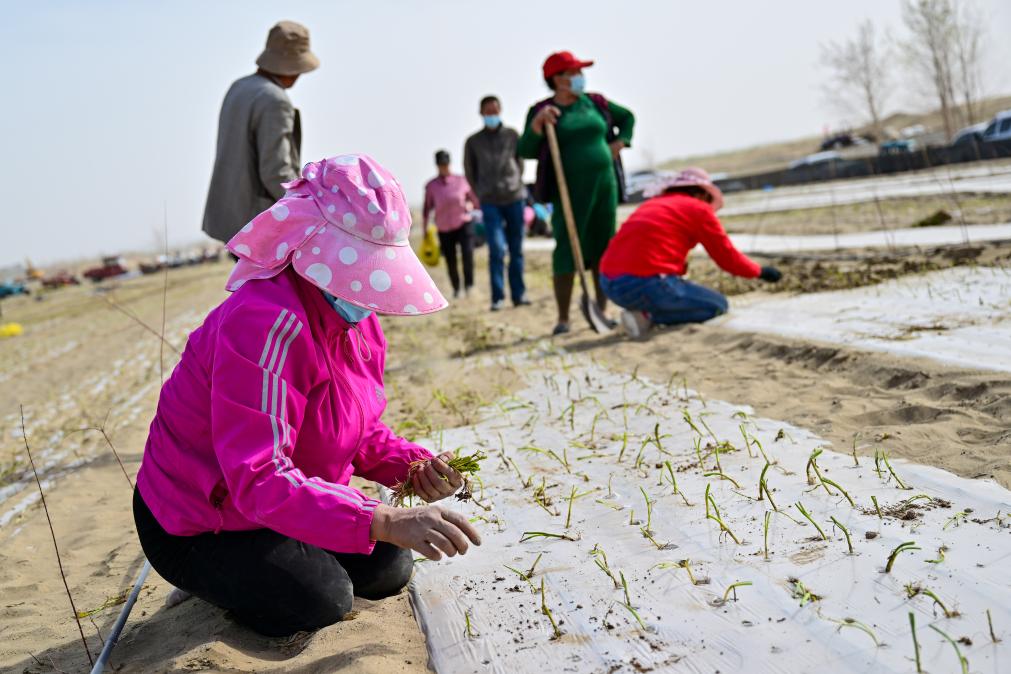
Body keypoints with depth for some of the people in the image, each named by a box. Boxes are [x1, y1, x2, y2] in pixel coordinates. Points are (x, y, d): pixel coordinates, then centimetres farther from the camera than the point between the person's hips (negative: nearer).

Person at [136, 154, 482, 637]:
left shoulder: (357, 318, -5)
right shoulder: (267, 325, -34)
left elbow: (361, 430, 5)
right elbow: (258, 482, -40)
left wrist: (412, 466, -17)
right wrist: (386, 521, -48)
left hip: (284, 504, 8)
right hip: (194, 525, -8)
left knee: (389, 568, 4)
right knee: (322, 597, -21)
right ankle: (221, 575, 8)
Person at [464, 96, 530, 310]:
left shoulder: (512, 135, 6)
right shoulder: (473, 142, 5)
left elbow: (520, 163, 15)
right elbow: (470, 172, 13)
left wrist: (514, 184, 10)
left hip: (515, 198, 1)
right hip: (490, 202, -1)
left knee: (516, 250, 5)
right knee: (497, 250, -10)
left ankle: (519, 294, 12)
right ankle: (498, 297, -4)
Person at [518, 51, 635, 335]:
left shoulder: (594, 103, 10)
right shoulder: (543, 111, -1)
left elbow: (627, 117, 25)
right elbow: (526, 151, -8)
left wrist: (620, 141, 9)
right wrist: (536, 124, -22)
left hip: (605, 184, 5)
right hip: (570, 190, -4)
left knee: (604, 249, 6)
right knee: (567, 249, -9)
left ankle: (602, 311, 16)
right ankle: (563, 319, -5)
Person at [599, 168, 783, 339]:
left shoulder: (650, 205, 24)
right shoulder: (699, 209, 5)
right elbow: (727, 256, 9)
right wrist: (760, 271, 25)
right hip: (646, 283, -8)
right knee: (718, 305, 10)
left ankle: (641, 310, 4)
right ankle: (648, 316, -7)